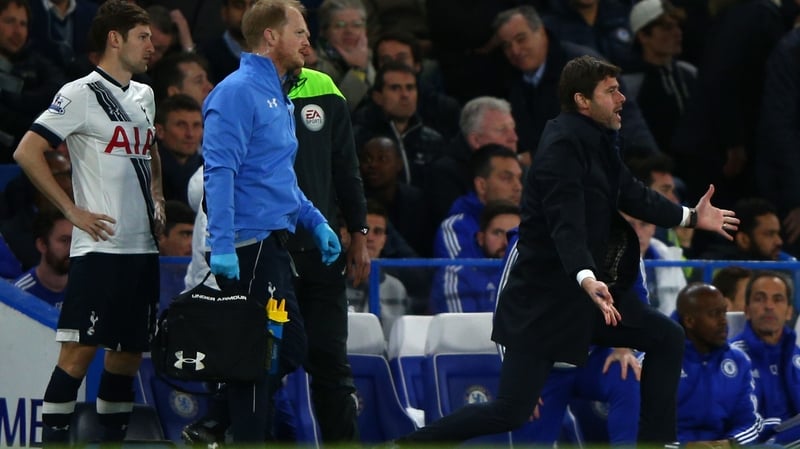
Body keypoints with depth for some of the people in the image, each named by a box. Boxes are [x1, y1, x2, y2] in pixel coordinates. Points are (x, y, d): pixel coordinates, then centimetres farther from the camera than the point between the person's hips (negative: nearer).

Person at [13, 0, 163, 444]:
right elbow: (27, 152, -13)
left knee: (128, 351, 9)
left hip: (143, 248, 8)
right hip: (100, 246, -8)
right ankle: (53, 438, -8)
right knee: (80, 349, -10)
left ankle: (112, 437, 15)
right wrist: (72, 211, -13)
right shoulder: (81, 94, -8)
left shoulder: (143, 95, 16)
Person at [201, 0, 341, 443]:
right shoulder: (238, 92, -12)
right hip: (250, 247, -10)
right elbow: (220, 172, -20)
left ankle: (221, 425, 19)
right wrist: (222, 246, -26)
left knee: (289, 349, 12)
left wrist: (315, 222, 23)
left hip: (273, 246, 10)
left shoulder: (279, 98, 18)